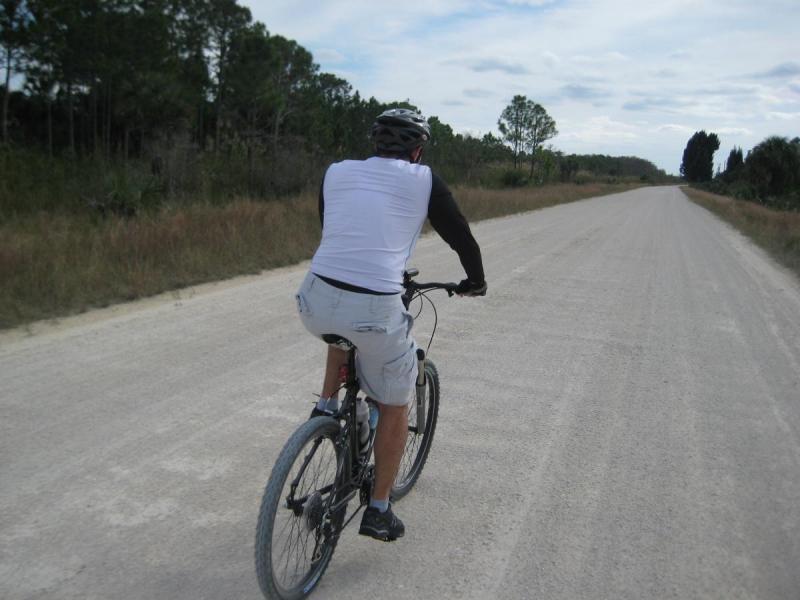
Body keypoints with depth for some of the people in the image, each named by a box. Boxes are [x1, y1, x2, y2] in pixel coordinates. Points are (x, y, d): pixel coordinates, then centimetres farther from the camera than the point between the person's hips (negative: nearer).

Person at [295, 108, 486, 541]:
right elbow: (461, 237, 14)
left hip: (316, 303, 4)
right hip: (375, 310, -3)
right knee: (395, 407, 20)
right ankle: (378, 512, 29)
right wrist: (475, 281, 34)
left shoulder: (336, 172, 16)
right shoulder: (424, 180, 7)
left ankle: (327, 405, 33)